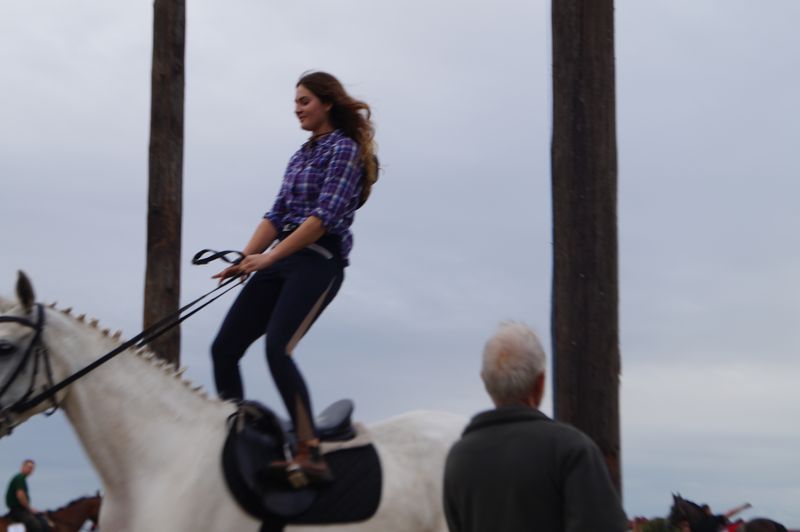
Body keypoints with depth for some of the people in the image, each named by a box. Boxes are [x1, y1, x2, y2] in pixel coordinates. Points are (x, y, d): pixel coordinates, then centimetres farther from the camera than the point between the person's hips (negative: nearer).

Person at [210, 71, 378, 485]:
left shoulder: (344, 149, -4)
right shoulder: (302, 155, 22)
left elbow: (325, 216, -15)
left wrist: (268, 258, -17)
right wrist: (244, 259, 3)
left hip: (319, 261, -9)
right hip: (280, 262, 9)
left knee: (277, 347, -27)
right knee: (223, 349, 2)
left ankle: (310, 452, -28)